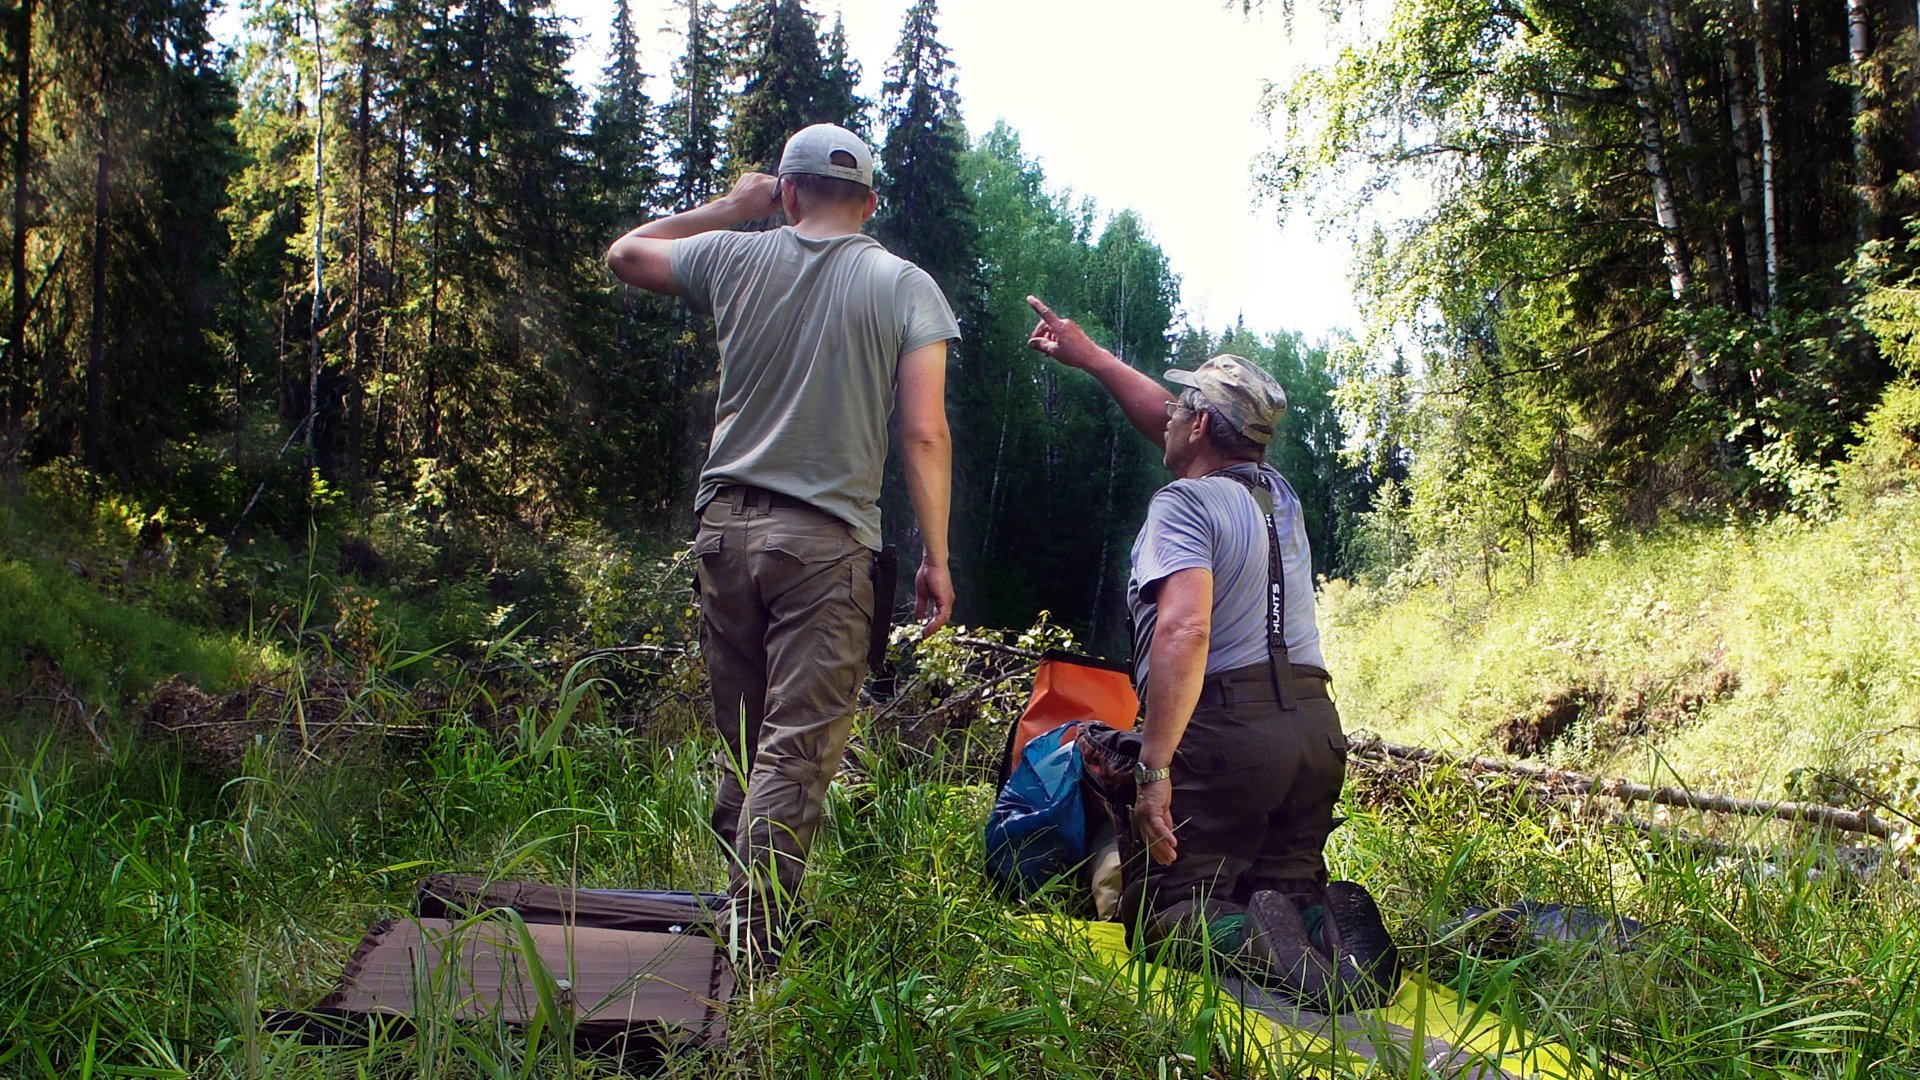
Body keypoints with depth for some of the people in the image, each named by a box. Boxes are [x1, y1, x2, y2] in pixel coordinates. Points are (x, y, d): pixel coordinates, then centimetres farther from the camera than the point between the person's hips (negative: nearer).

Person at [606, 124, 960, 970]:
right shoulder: (905, 287, 1)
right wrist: (936, 557, -1)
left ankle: (738, 916, 24)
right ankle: (755, 941, -9)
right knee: (796, 748, -4)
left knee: (741, 741, 15)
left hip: (725, 523, 4)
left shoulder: (735, 258, 7)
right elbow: (926, 435, -6)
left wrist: (730, 207, 28)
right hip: (827, 538, -3)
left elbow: (623, 254, 25)